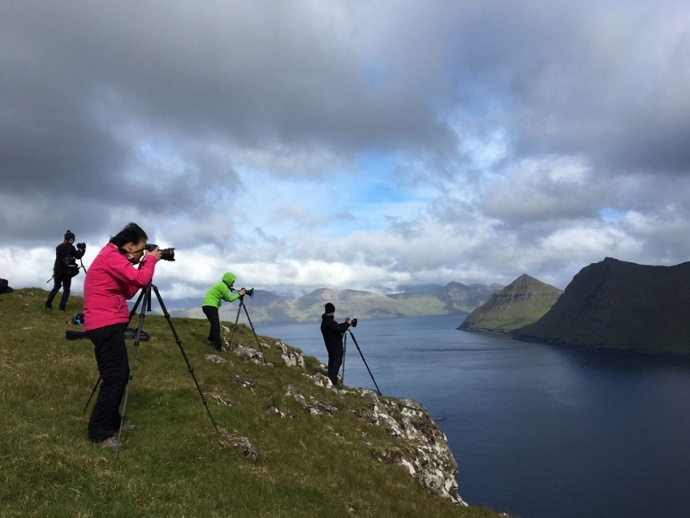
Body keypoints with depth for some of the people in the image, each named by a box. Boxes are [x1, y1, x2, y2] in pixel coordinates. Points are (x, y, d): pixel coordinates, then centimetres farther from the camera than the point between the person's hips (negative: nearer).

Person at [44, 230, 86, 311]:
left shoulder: (59, 247, 10)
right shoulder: (70, 247, -9)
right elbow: (78, 256, -4)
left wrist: (78, 250, 19)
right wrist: (83, 250, 12)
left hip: (57, 270, 6)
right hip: (66, 271, -6)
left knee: (56, 287, 19)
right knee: (66, 290, 2)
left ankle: (48, 304, 14)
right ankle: (62, 307, -4)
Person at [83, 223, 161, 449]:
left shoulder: (114, 257, 19)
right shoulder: (111, 256, -12)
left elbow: (129, 291, 19)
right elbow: (140, 280, -21)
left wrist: (143, 264, 11)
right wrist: (151, 260, -4)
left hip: (110, 325, 11)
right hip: (105, 326, -11)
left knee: (120, 376, 14)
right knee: (115, 377, -11)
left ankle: (112, 422, 24)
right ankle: (99, 432, -5)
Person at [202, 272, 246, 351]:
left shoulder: (221, 285, 17)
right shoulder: (223, 286, -13)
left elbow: (226, 298, 19)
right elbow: (229, 299, -10)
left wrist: (238, 294, 10)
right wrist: (239, 294, 0)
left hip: (207, 306, 10)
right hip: (210, 306, -10)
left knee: (215, 324, 23)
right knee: (216, 326, -10)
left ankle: (211, 340, 36)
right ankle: (218, 346, -11)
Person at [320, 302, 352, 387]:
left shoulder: (325, 321, 11)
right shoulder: (329, 322, -22)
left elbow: (336, 326, 18)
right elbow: (339, 330, -23)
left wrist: (345, 324, 11)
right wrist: (348, 324, -11)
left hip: (330, 345, 10)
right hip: (336, 345, -10)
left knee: (332, 360, 15)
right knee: (337, 361, -7)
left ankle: (330, 379, 20)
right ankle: (334, 381, -9)